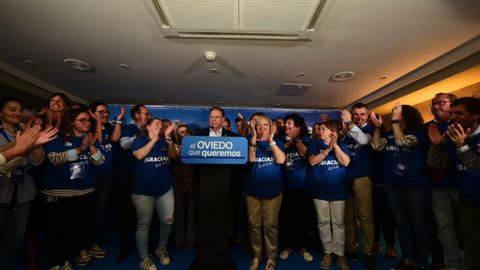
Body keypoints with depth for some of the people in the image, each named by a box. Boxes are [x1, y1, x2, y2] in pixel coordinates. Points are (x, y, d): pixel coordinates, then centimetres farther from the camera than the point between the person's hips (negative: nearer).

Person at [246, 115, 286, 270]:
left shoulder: (277, 142, 4)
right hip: (253, 190, 1)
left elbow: (281, 160, -13)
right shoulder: (251, 142, 4)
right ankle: (256, 255, 28)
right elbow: (251, 159, -14)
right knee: (254, 224, 10)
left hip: (272, 190, -1)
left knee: (270, 225, 5)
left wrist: (271, 140, -17)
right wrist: (253, 137, -21)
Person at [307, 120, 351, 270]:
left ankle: (340, 255, 19)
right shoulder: (315, 145, 4)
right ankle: (327, 253, 22)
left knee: (338, 223, 5)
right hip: (320, 190, 1)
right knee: (323, 222, 7)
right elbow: (312, 161, -11)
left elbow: (346, 162, -7)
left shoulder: (341, 144, 5)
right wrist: (328, 149, -18)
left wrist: (335, 146, -16)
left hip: (338, 189, 0)